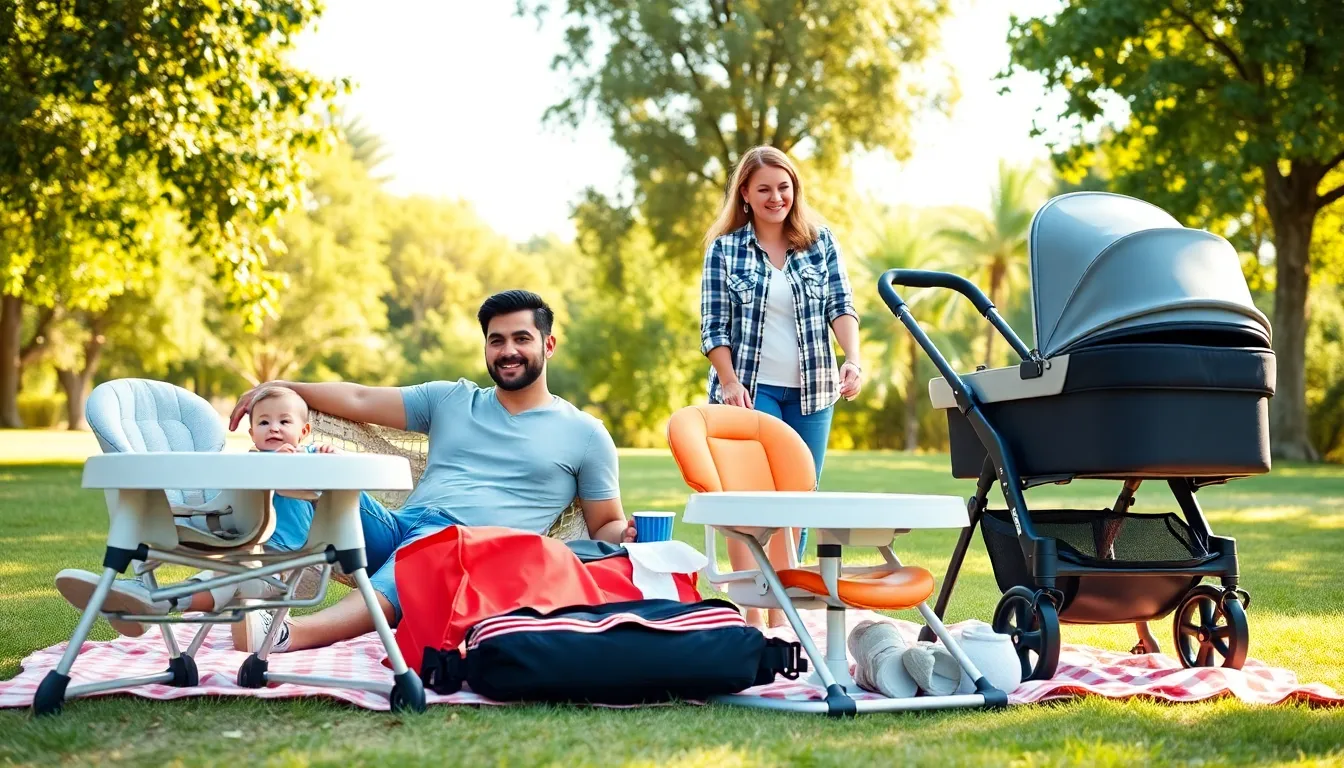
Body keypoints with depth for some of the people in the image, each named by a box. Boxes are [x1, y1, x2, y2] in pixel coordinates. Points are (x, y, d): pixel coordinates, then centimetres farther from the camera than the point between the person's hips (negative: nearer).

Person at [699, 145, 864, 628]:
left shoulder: (820, 242, 8)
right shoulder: (724, 249, 2)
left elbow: (840, 307, 1)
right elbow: (713, 326, -1)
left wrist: (853, 359, -16)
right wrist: (731, 384, -13)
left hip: (810, 392, 3)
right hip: (749, 391, -3)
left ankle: (780, 615, 12)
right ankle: (753, 613, -9)